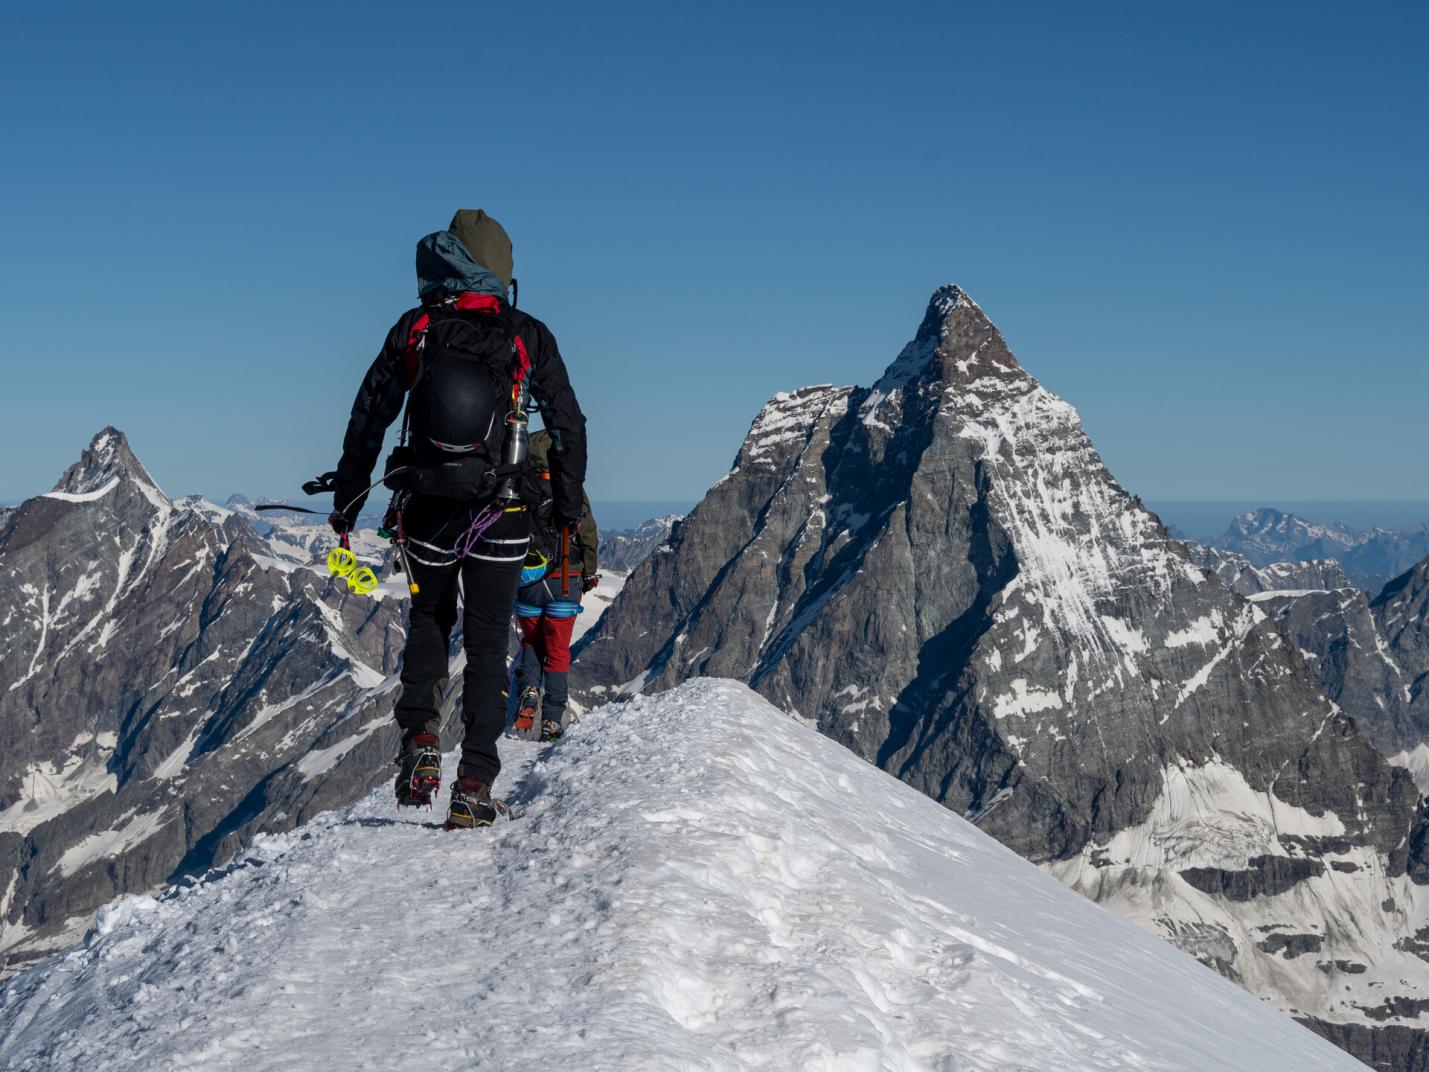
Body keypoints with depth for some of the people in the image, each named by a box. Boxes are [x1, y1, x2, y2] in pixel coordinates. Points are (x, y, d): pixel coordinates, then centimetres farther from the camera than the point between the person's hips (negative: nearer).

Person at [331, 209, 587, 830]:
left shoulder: (414, 331, -1)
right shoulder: (528, 338, -2)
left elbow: (367, 419, 4)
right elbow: (568, 424, 6)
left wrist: (346, 501, 14)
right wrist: (568, 506, 19)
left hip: (426, 515, 1)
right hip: (499, 519, -1)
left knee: (428, 623, 24)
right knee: (487, 645, 8)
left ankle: (419, 743, 6)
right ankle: (474, 785, 4)